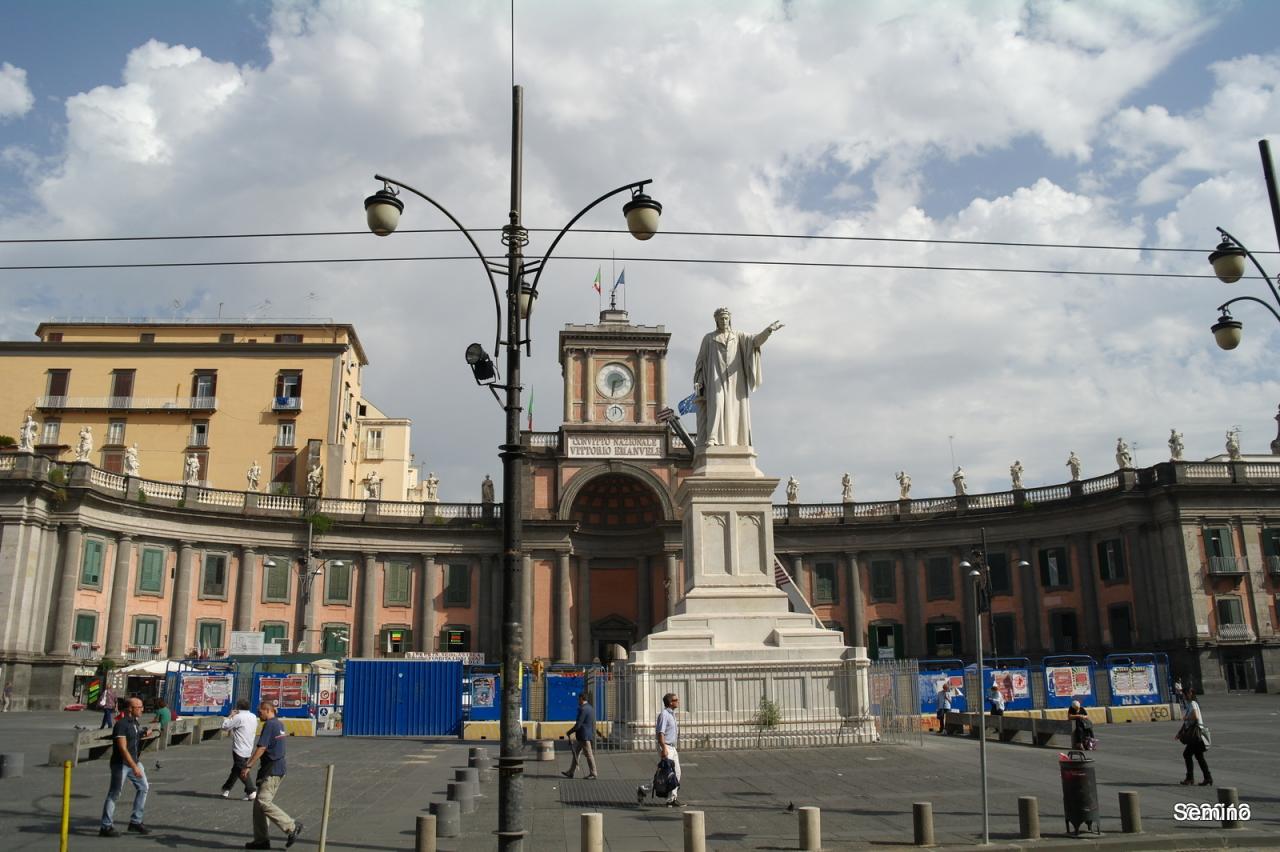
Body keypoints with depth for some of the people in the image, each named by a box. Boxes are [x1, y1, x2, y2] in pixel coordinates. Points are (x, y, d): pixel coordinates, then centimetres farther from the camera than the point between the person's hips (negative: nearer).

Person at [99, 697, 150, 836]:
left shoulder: (135, 723, 8)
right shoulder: (121, 724, -19)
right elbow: (122, 748, -25)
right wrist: (134, 767, -28)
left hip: (134, 762, 9)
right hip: (121, 763, -9)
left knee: (143, 787, 9)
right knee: (114, 794, -2)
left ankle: (135, 821, 18)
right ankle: (106, 827, 7)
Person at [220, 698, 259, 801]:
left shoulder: (239, 717, -15)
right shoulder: (253, 717, 8)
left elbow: (224, 726, -13)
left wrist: (230, 716, 3)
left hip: (239, 749, -8)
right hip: (249, 749, 8)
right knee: (236, 769, 19)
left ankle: (252, 791, -10)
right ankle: (226, 789, 32)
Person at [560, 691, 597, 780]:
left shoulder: (583, 709, -19)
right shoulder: (590, 708, 11)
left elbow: (578, 725, -21)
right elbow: (592, 724, 17)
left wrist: (569, 732, -10)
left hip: (584, 736, -10)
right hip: (588, 734, 10)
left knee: (589, 755, -2)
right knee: (576, 753, 15)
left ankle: (593, 774, 5)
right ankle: (570, 772, 20)